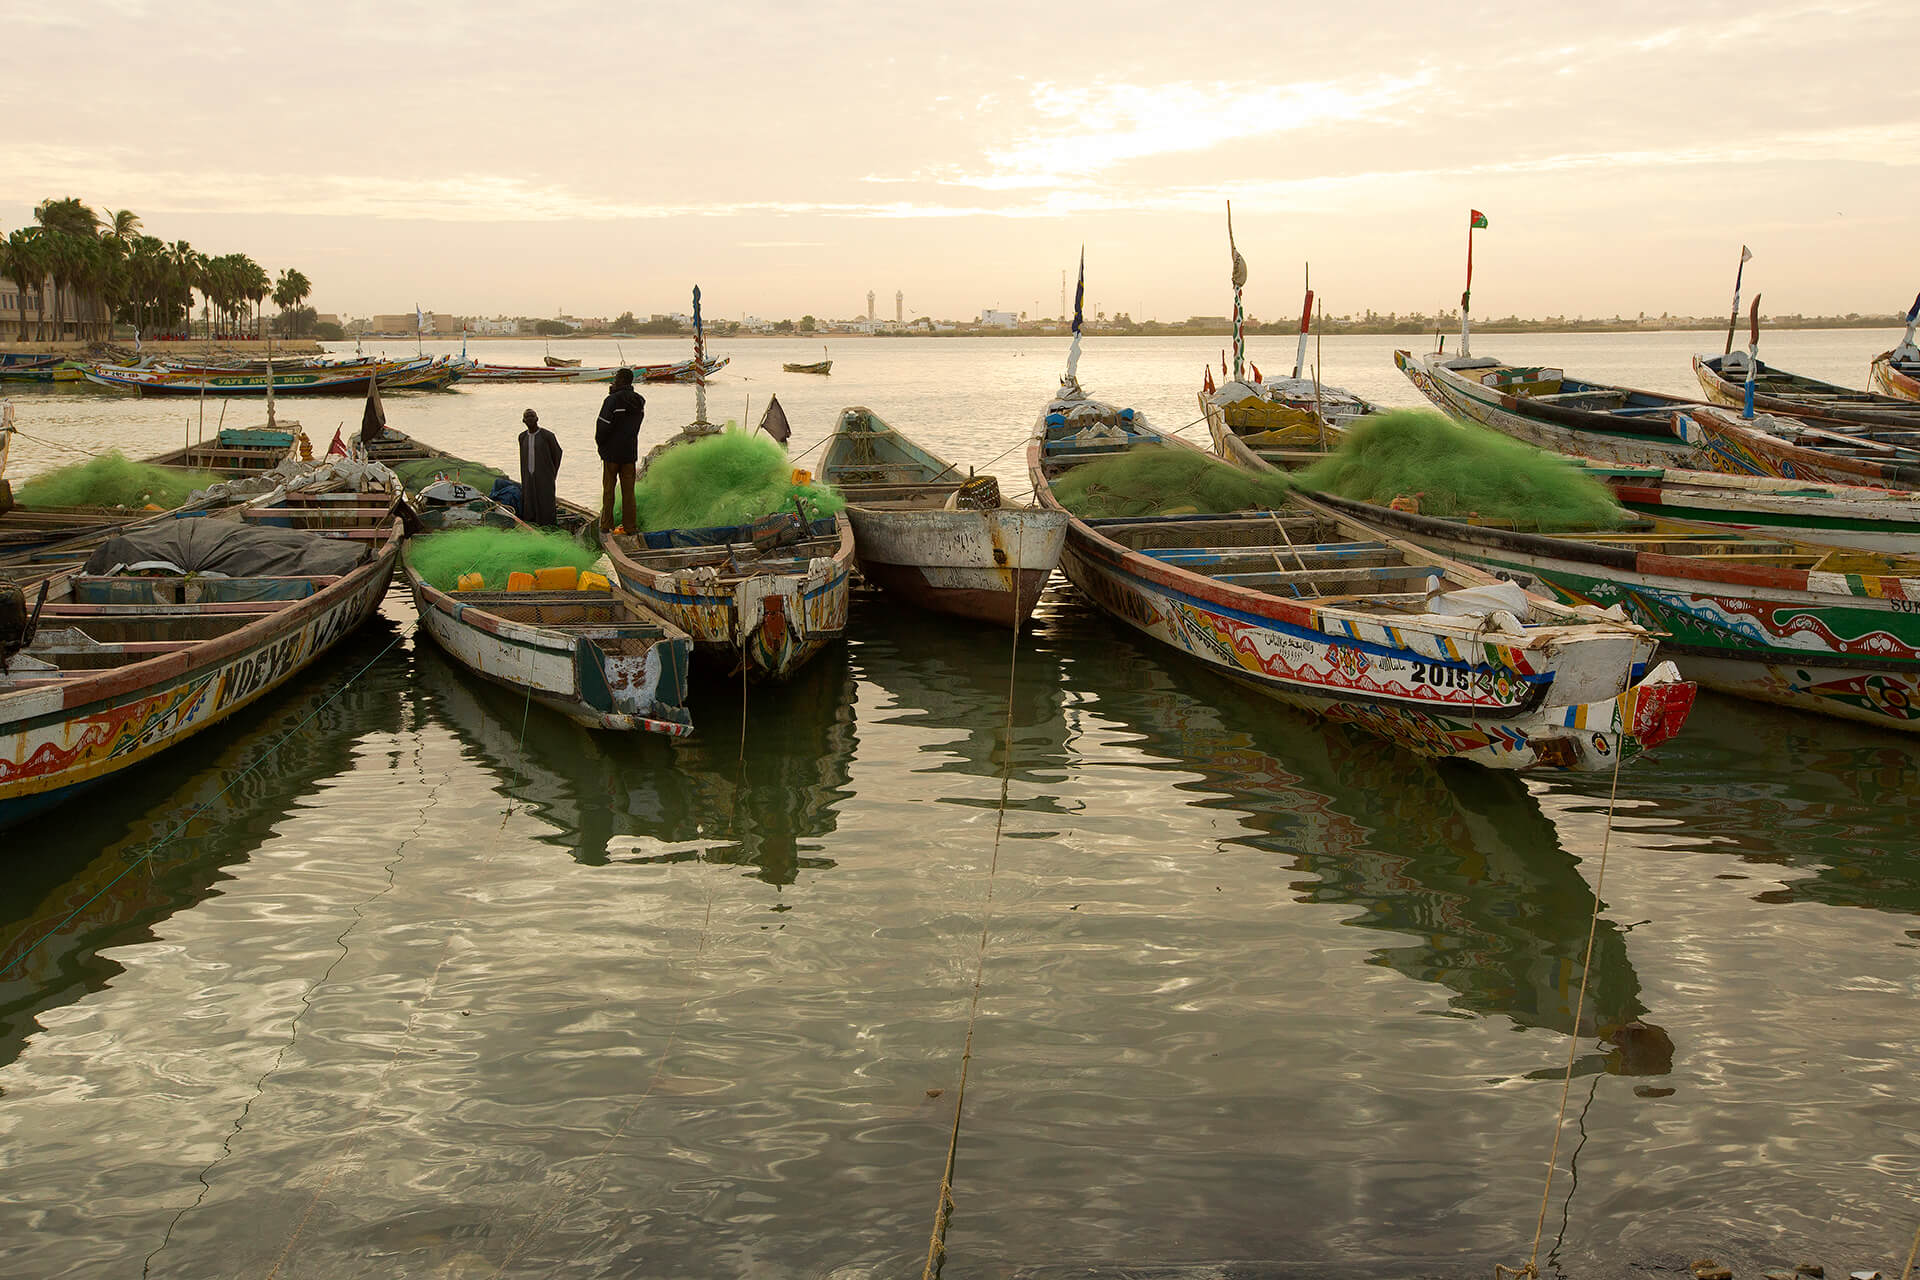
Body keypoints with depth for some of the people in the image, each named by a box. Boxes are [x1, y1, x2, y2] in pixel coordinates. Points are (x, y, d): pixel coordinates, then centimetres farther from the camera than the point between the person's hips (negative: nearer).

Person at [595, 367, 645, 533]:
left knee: (608, 488, 5)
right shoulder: (639, 401, 4)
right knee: (628, 490, 8)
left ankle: (606, 524, 7)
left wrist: (599, 443, 1)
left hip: (611, 452, -5)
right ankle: (630, 526, 8)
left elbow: (603, 425, -14)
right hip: (630, 452, 5)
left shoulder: (613, 400, -15)